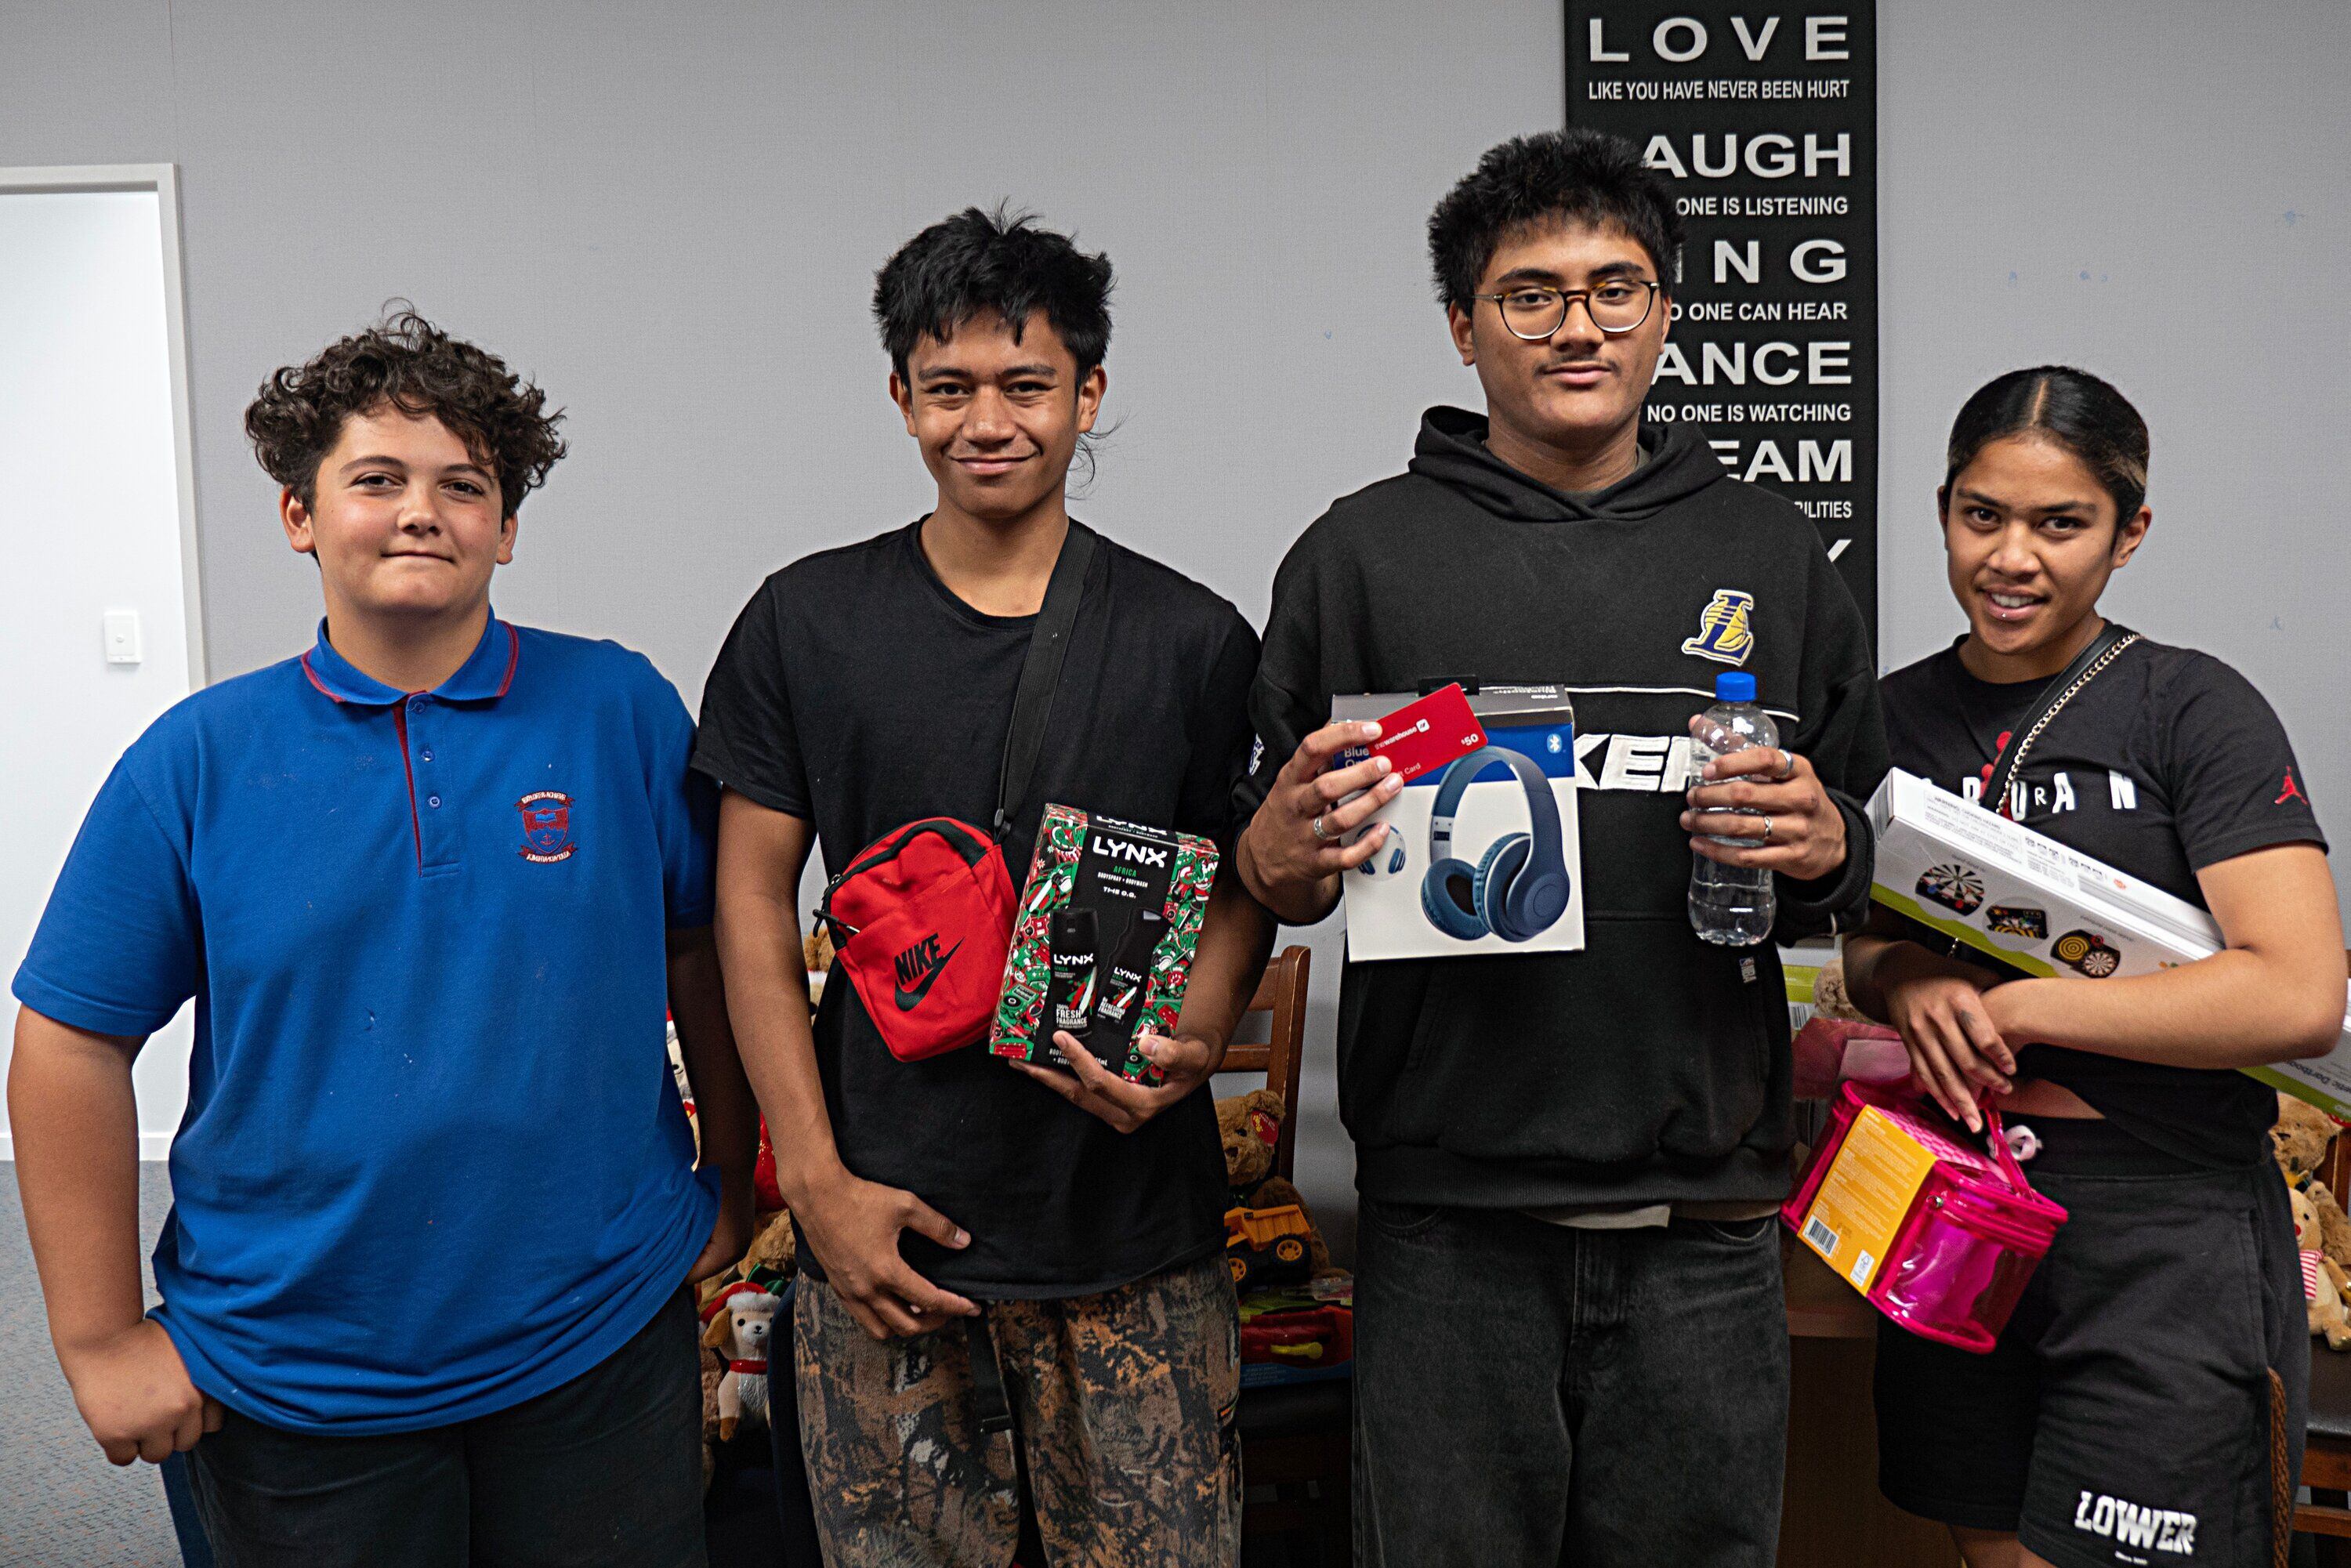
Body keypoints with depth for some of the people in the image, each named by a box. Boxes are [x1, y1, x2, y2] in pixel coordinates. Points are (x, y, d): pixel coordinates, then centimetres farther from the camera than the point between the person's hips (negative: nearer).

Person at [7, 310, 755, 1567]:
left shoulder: (621, 710, -6)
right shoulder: (198, 760, -5)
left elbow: (706, 953, 3)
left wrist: (732, 1184, 6)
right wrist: (103, 1340, -1)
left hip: (601, 1336, 0)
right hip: (294, 1372, 0)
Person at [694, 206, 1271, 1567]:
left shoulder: (1194, 637, 2)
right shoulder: (809, 622, 1)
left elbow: (1243, 891, 6)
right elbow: (754, 903, 2)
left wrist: (1193, 1046, -14)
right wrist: (817, 1179, -4)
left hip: (1139, 1235, 1)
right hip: (886, 1225, 0)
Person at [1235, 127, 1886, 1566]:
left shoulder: (1773, 555, 9)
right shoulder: (1363, 555, 2)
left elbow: (1870, 861, 14)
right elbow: (1274, 871, 6)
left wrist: (1824, 847, -8)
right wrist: (1284, 856, -17)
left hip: (1706, 1212, 2)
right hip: (1450, 1211, -2)